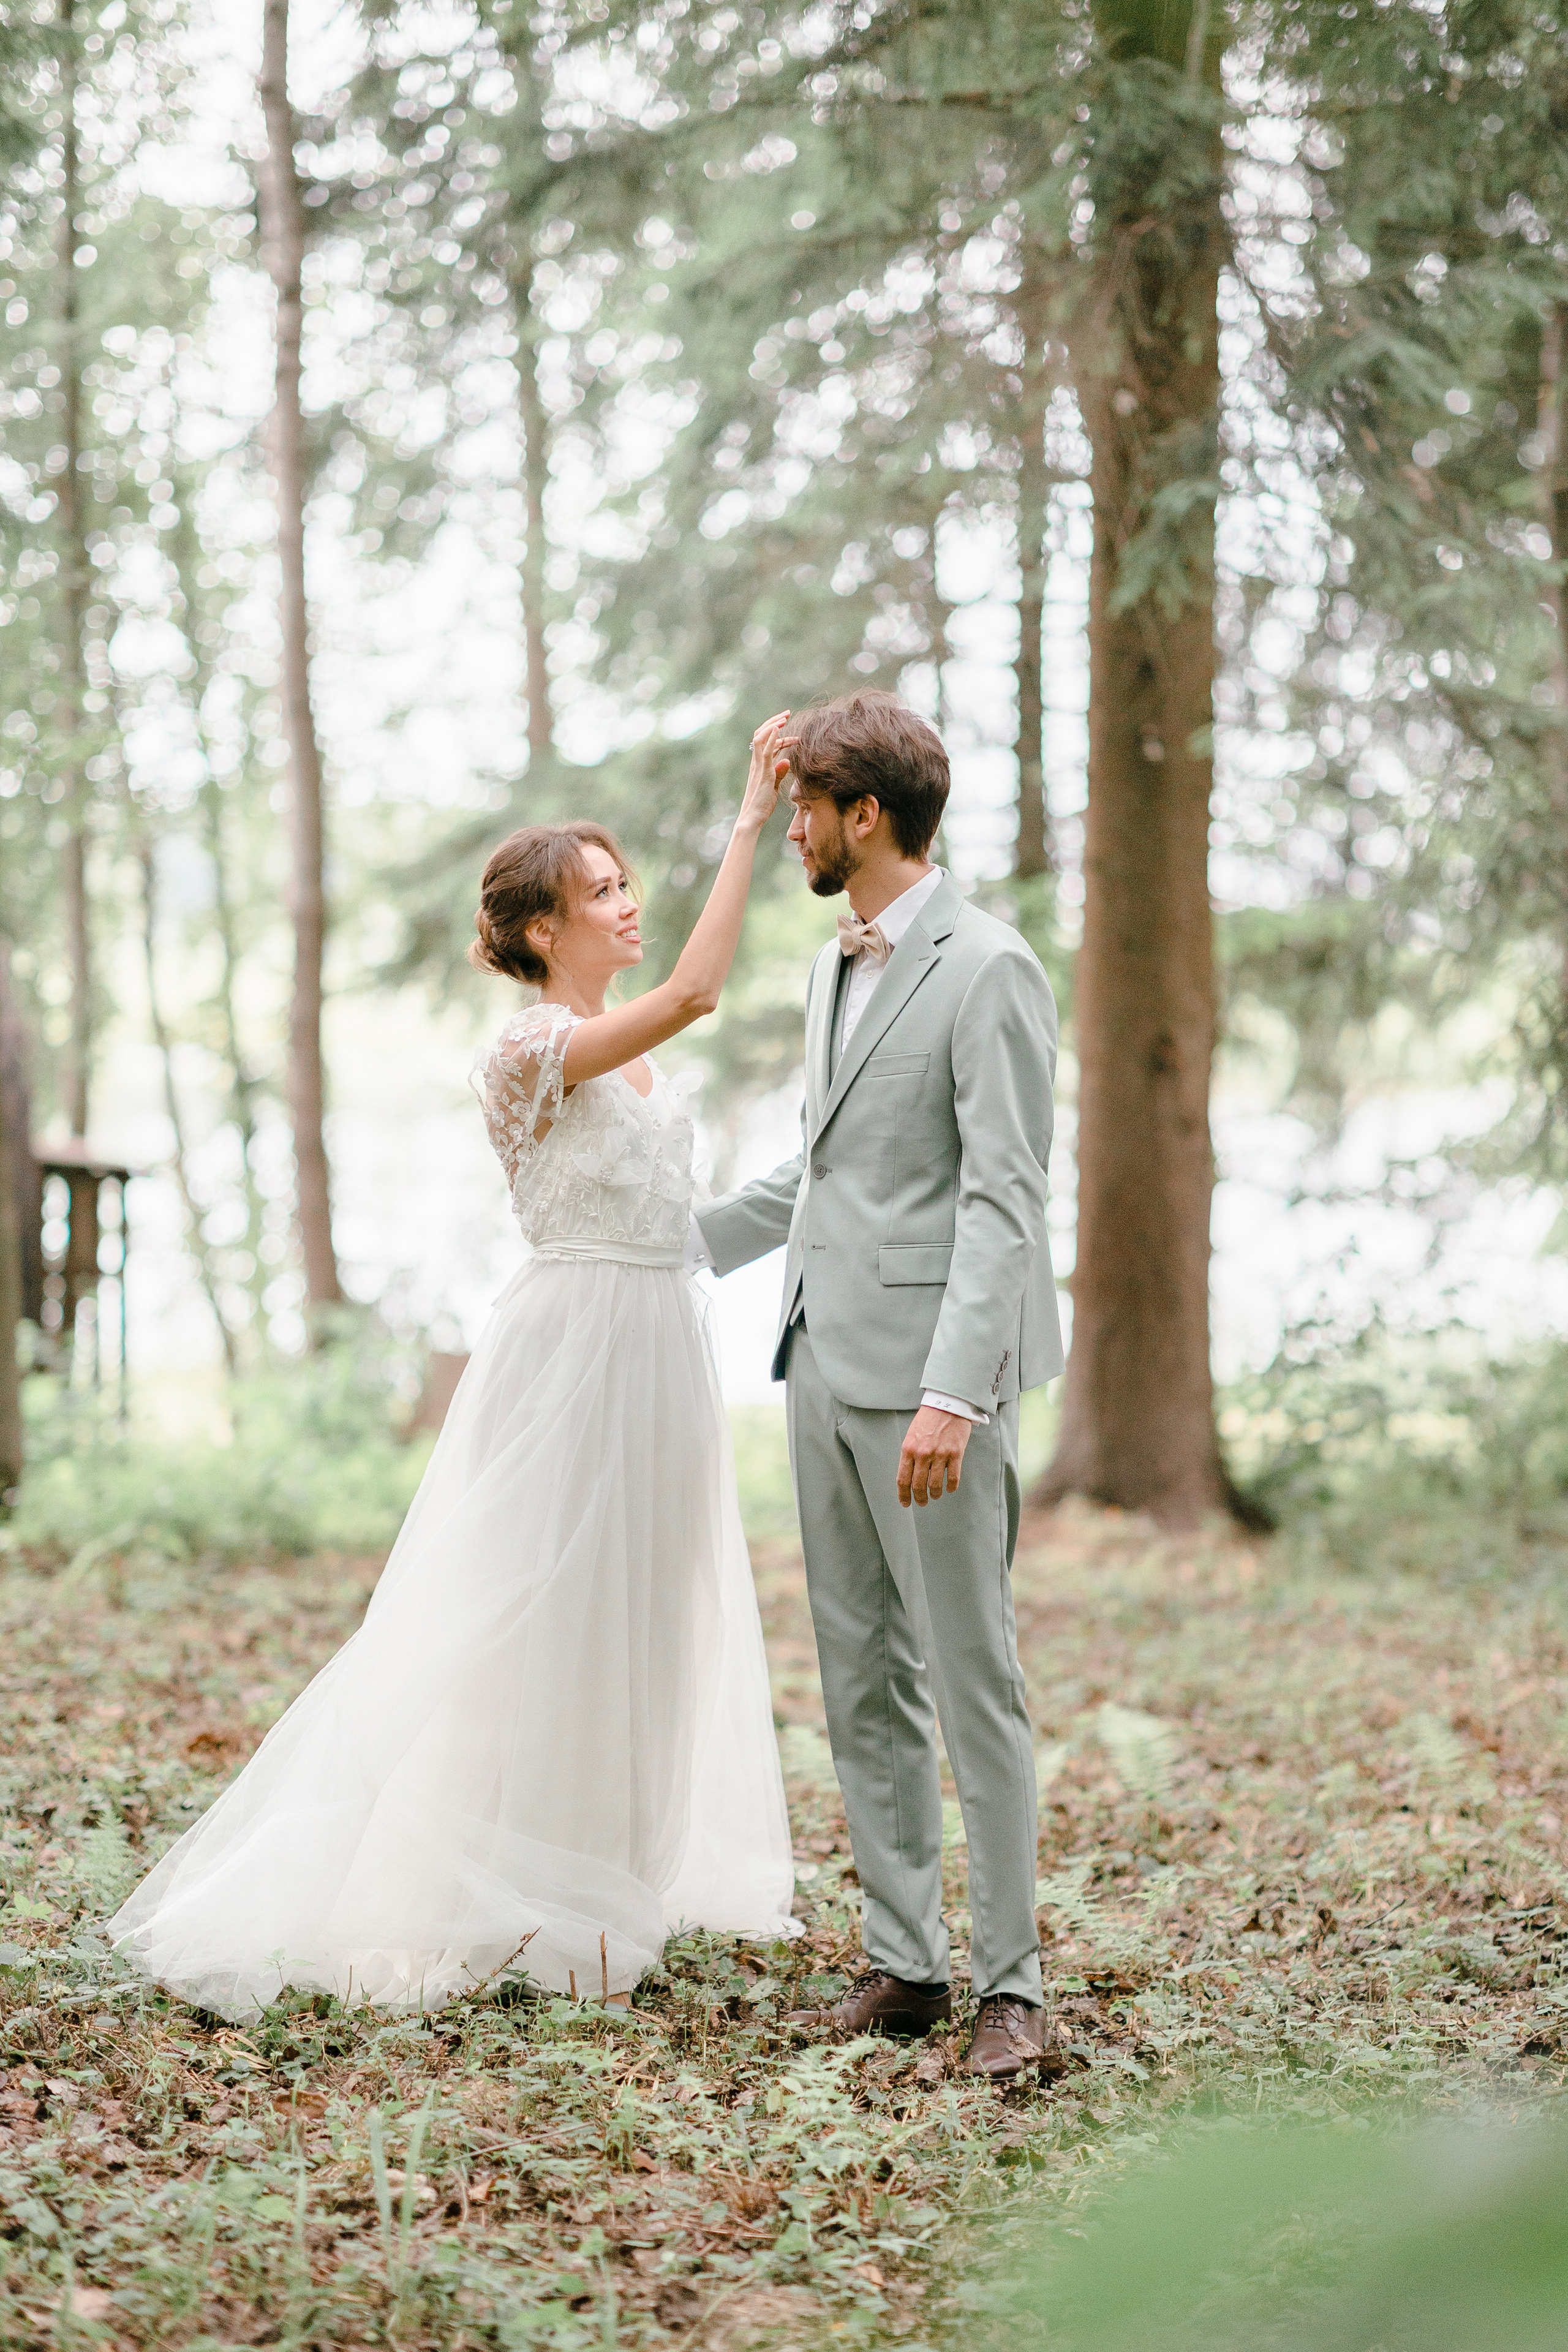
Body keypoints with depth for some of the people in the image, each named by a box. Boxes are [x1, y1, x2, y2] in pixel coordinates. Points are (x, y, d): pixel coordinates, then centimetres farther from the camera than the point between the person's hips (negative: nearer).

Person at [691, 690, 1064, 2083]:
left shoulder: (987, 973, -11)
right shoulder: (834, 969, 16)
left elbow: (1004, 1202, -18)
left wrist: (953, 1394, -25)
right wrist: (690, 1242, 33)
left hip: (928, 1378, -9)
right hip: (825, 1364, 9)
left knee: (973, 1682, -3)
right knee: (863, 1683, 10)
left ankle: (1011, 1981, 6)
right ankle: (906, 1965, 18)